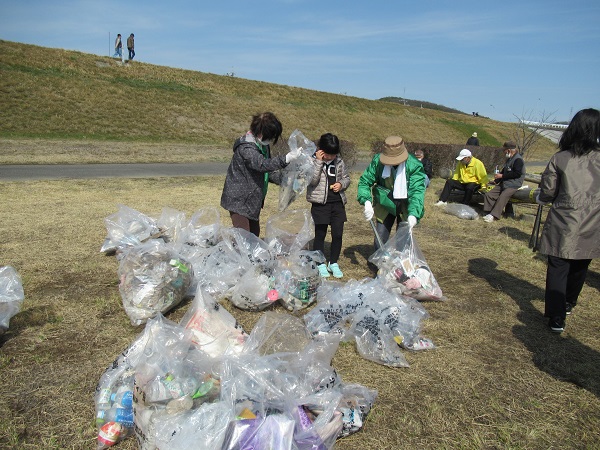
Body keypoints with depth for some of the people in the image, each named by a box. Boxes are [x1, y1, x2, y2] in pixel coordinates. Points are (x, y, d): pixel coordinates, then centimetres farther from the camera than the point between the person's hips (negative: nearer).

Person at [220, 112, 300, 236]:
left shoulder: (263, 145, 7)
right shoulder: (246, 148, -23)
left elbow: (267, 171, 18)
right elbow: (262, 164, -40)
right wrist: (286, 158, -48)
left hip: (252, 199, 9)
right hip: (238, 199, -9)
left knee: (254, 233, 16)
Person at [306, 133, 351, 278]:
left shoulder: (339, 161, 6)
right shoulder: (313, 161, -6)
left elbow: (346, 178, 16)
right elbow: (312, 181, -17)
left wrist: (342, 184, -6)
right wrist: (319, 162, -20)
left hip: (338, 202, 4)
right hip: (320, 203, -4)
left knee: (338, 234, 6)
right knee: (320, 234, 6)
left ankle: (333, 263, 23)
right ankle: (321, 264, 21)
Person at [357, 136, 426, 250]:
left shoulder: (414, 165, -24)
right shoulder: (378, 161, -17)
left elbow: (417, 190, -28)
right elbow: (364, 181, -11)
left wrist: (413, 214, -43)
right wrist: (367, 202, -28)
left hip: (405, 207, -2)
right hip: (385, 205, 2)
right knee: (379, 240, 6)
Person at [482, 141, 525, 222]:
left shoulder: (518, 160, -11)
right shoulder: (509, 159, 20)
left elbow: (517, 174, -20)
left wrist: (502, 176, -16)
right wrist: (496, 181, 11)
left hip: (513, 185, -9)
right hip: (504, 184, 10)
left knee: (503, 196, -31)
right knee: (488, 194, -6)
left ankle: (493, 215, -34)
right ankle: (488, 213, -9)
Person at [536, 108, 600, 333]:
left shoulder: (560, 158, -7)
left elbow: (547, 193, -3)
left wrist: (540, 197, 18)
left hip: (563, 226, -3)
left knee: (557, 270, 5)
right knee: (579, 269, 21)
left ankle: (556, 318, 3)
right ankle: (567, 305, 41)